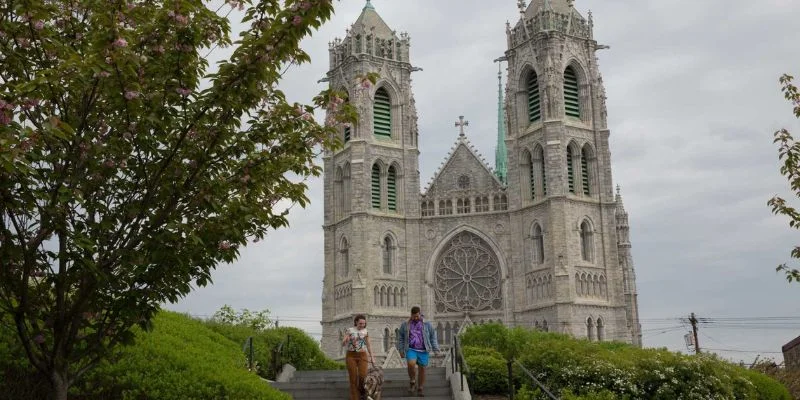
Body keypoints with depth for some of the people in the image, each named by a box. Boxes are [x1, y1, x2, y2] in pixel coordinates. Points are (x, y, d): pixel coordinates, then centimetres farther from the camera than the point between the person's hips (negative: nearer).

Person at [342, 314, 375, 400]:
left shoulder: (365, 331, 5)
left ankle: (362, 392, 14)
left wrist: (372, 357, 10)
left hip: (362, 356, 1)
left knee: (363, 376, -13)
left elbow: (368, 345, 12)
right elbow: (343, 344, -3)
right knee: (353, 378, -4)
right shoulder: (350, 330, 0)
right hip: (351, 356, -1)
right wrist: (345, 340, -26)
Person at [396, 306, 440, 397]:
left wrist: (435, 349, 2)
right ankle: (412, 381, 0)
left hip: (423, 351, 1)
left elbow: (433, 336, 9)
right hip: (411, 350, -1)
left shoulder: (426, 324, 5)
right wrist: (401, 350, 5)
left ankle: (420, 389, 16)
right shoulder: (405, 324, 6)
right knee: (411, 364, -25)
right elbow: (400, 337, 11)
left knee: (422, 369, 1)